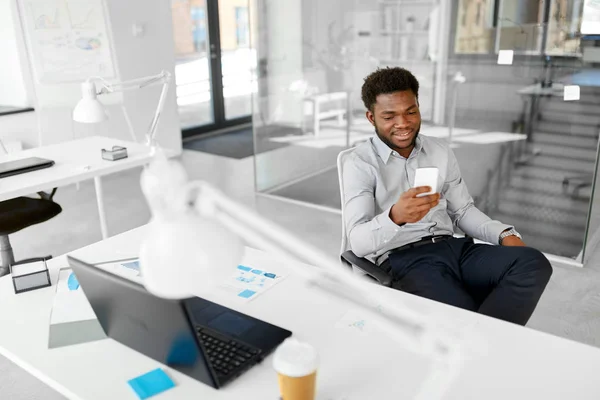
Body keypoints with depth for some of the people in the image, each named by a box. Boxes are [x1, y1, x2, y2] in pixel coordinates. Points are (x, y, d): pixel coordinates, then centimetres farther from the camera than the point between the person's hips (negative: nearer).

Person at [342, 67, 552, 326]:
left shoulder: (440, 151, 14)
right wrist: (395, 216, -34)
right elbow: (358, 242, -13)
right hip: (404, 260, -6)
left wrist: (504, 234, 2)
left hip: (453, 247, 6)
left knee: (533, 264, -20)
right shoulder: (359, 163, -3)